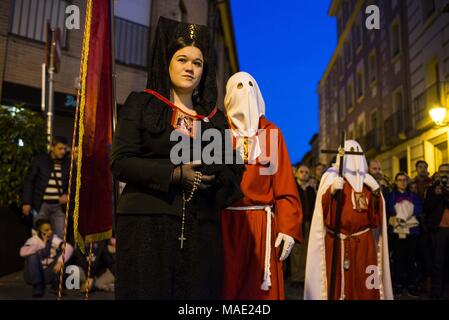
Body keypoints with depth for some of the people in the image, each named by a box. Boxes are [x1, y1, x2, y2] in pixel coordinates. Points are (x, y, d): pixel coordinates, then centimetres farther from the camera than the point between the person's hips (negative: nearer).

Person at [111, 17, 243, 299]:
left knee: (196, 292, 5)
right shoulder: (141, 104, 4)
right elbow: (121, 162, -6)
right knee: (149, 291, 2)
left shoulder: (215, 117, 14)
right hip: (147, 223, -3)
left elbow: (233, 173, 10)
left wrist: (213, 175, -13)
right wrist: (175, 174, -15)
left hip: (200, 228, 3)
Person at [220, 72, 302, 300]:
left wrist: (288, 227, -6)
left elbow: (284, 183, 3)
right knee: (226, 286, 4)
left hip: (262, 223, 1)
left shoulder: (270, 131, 11)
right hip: (225, 222, -1)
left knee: (263, 289, 4)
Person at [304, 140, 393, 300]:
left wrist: (376, 195, -4)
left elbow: (375, 217, 10)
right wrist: (332, 192, -26)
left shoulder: (367, 181, 13)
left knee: (363, 282, 4)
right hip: (338, 241, -3)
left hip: (363, 241, 4)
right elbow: (325, 210, -10)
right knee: (339, 281, -4)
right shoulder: (332, 177, 2)